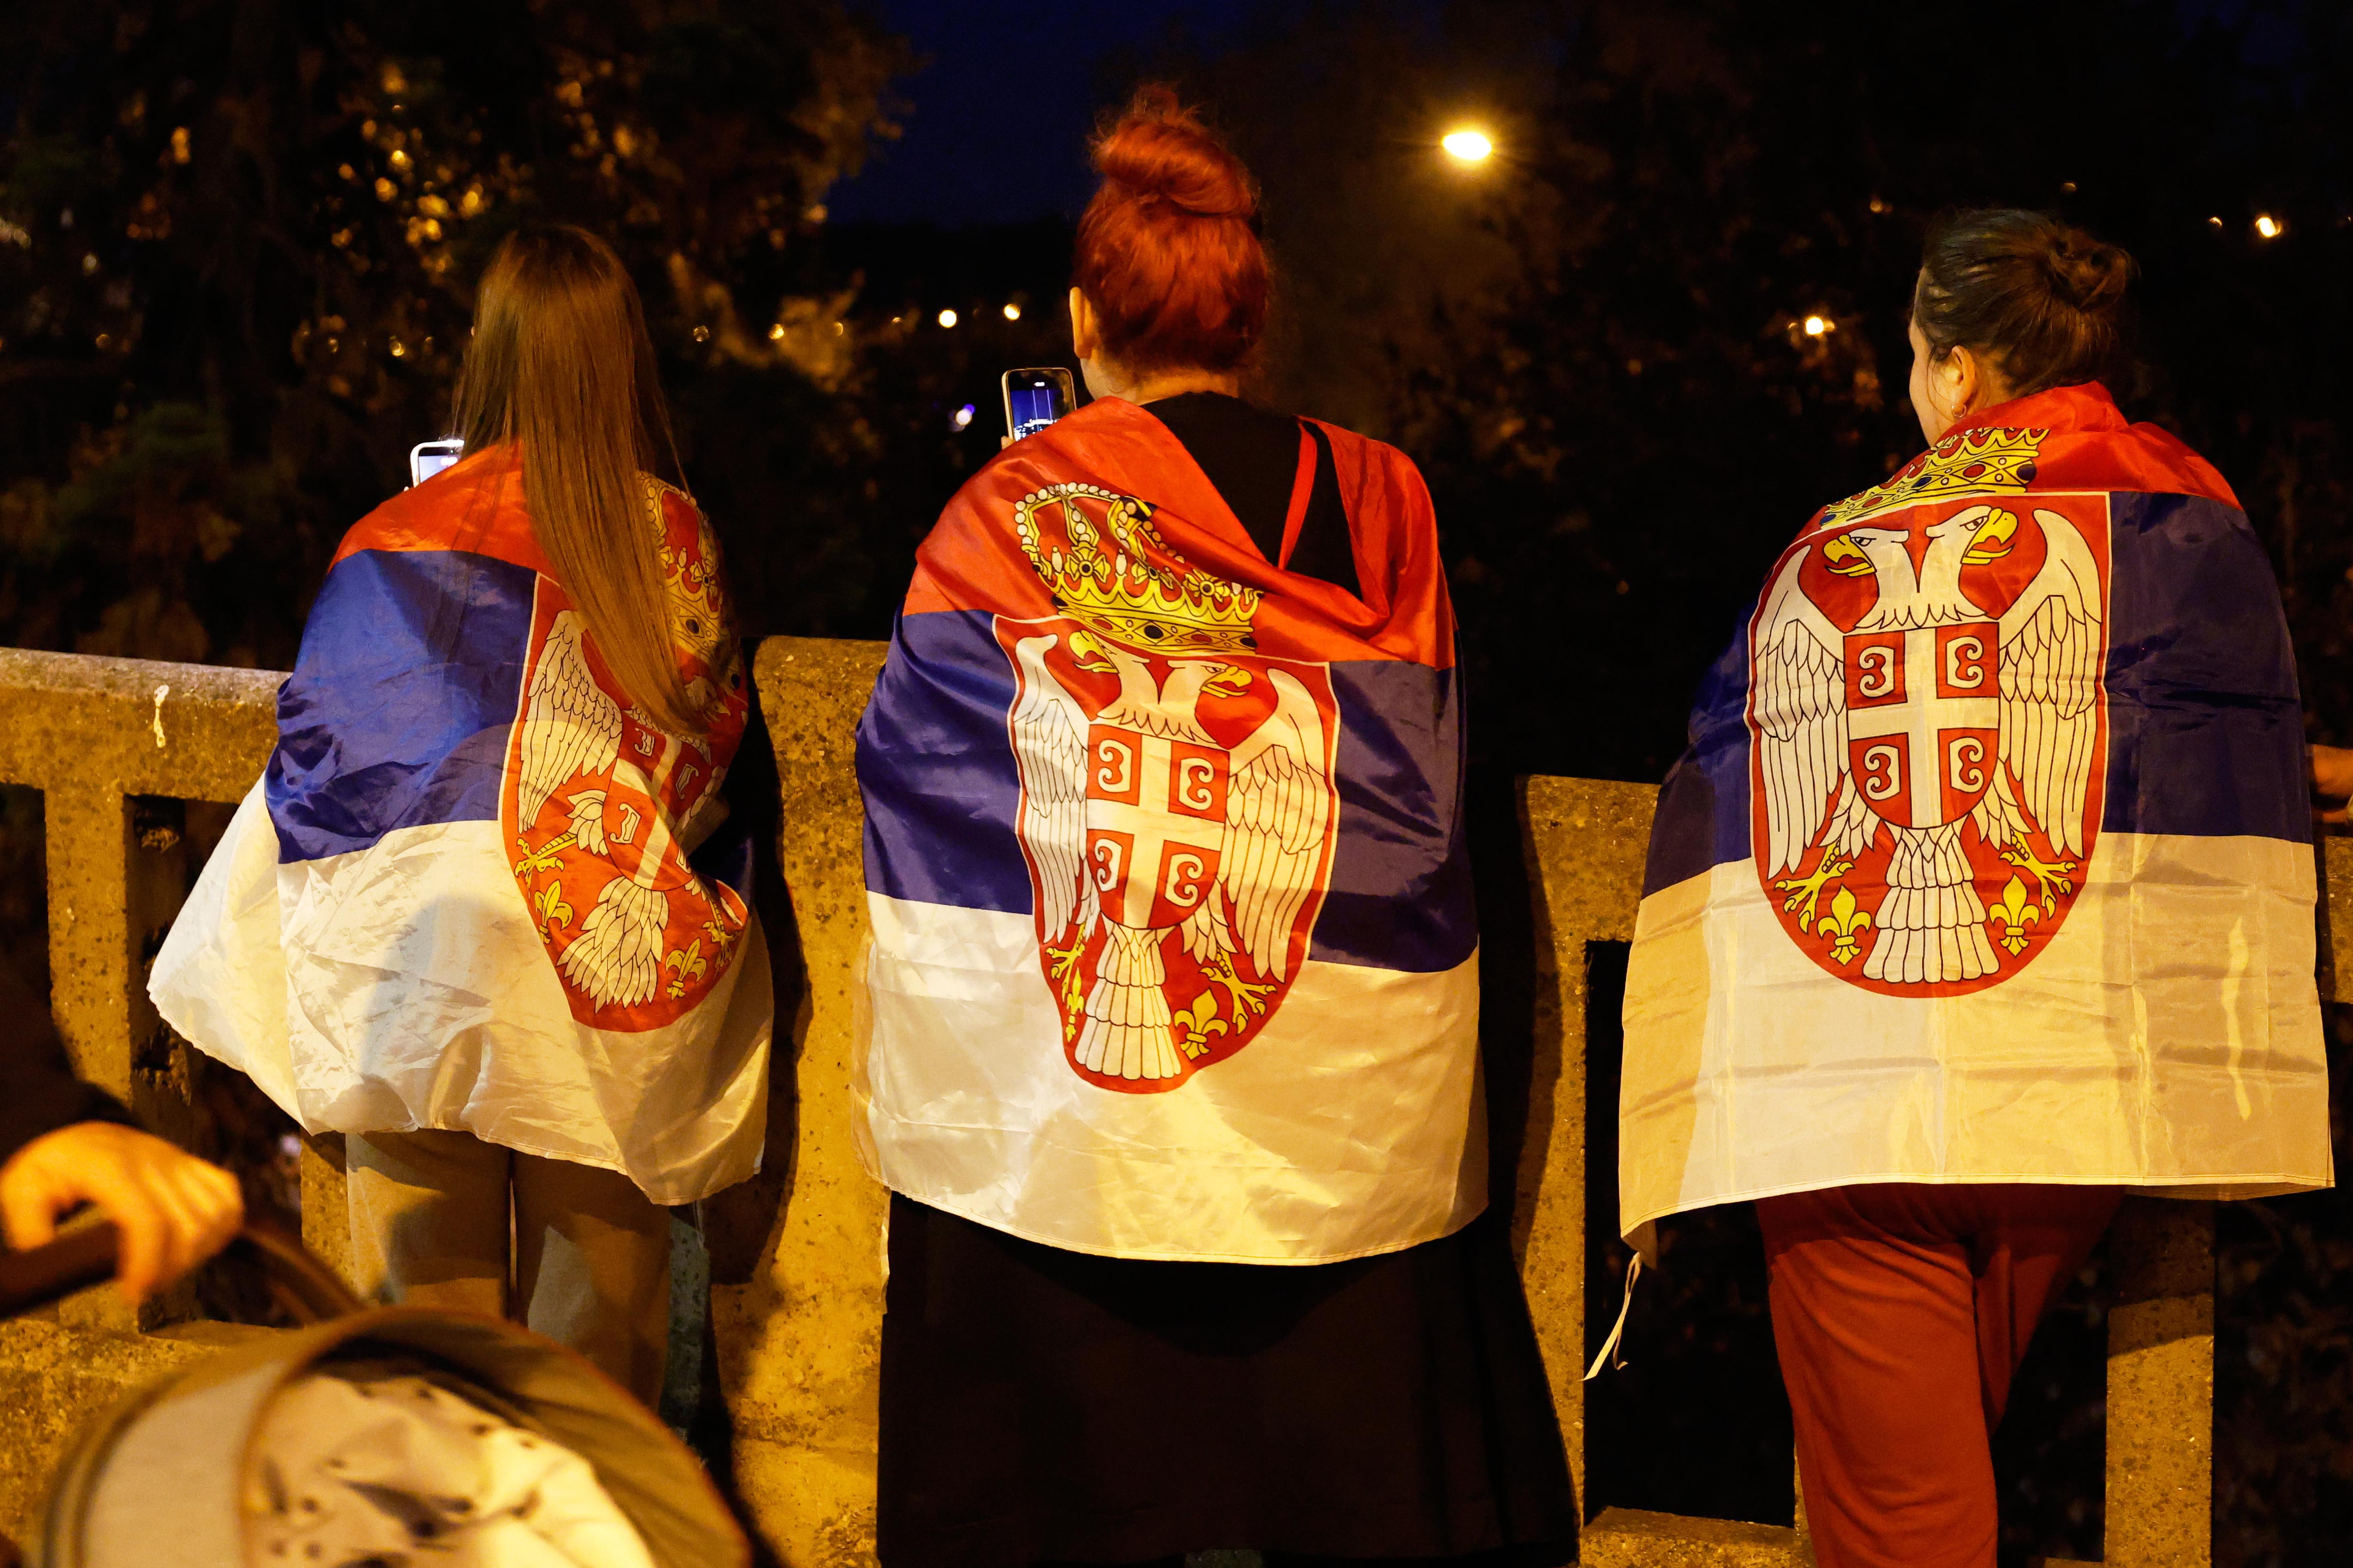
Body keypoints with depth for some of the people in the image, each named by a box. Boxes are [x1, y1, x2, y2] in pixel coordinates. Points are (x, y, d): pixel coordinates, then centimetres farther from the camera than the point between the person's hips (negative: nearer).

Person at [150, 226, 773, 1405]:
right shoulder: (679, 534, -1)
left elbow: (324, 757, -1)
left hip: (431, 976, -2)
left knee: (435, 1303, 6)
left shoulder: (402, 546, -8)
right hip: (615, 994, 2)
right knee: (598, 1304, 11)